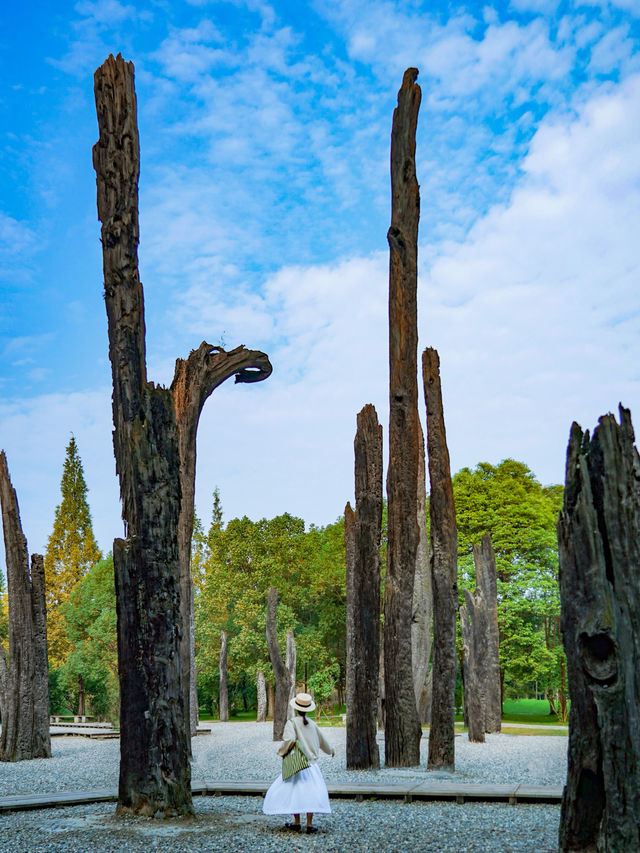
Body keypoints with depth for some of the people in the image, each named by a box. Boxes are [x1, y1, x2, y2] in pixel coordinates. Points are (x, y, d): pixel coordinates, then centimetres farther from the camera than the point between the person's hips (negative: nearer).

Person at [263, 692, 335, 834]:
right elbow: (322, 740, 20)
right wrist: (331, 750, 39)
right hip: (312, 763, 4)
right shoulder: (312, 724, 8)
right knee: (310, 793, 6)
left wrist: (281, 751, -5)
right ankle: (309, 824, 5)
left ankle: (297, 823, 8)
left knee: (293, 791, 7)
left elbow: (290, 739, -23)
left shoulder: (292, 722, -9)